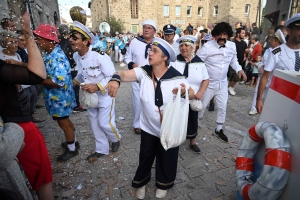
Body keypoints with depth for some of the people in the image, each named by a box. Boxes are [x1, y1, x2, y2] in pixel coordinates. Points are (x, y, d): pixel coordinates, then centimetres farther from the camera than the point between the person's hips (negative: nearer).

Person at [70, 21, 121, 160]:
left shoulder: (99, 56, -27)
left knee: (105, 123, 0)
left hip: (105, 95, -7)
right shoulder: (76, 56, -5)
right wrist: (73, 82, -1)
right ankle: (102, 149, 34)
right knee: (94, 123, 15)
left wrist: (97, 87, -32)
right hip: (90, 96, 7)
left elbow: (113, 76, -24)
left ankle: (116, 139, 35)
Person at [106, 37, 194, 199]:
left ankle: (164, 183, 54)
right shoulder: (143, 72, -13)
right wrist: (115, 79, -50)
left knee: (167, 158, 22)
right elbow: (124, 74, -27)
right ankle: (141, 182, 53)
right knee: (145, 157, 22)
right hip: (148, 127, 2)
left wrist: (184, 92, -32)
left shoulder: (176, 77, -19)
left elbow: (192, 94, -9)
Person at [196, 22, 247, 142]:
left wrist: (239, 69, -4)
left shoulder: (232, 46, -2)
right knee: (201, 105, 8)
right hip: (208, 83, -5)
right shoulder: (207, 46, -19)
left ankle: (219, 129, 34)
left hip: (222, 83, 5)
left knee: (222, 107, 13)